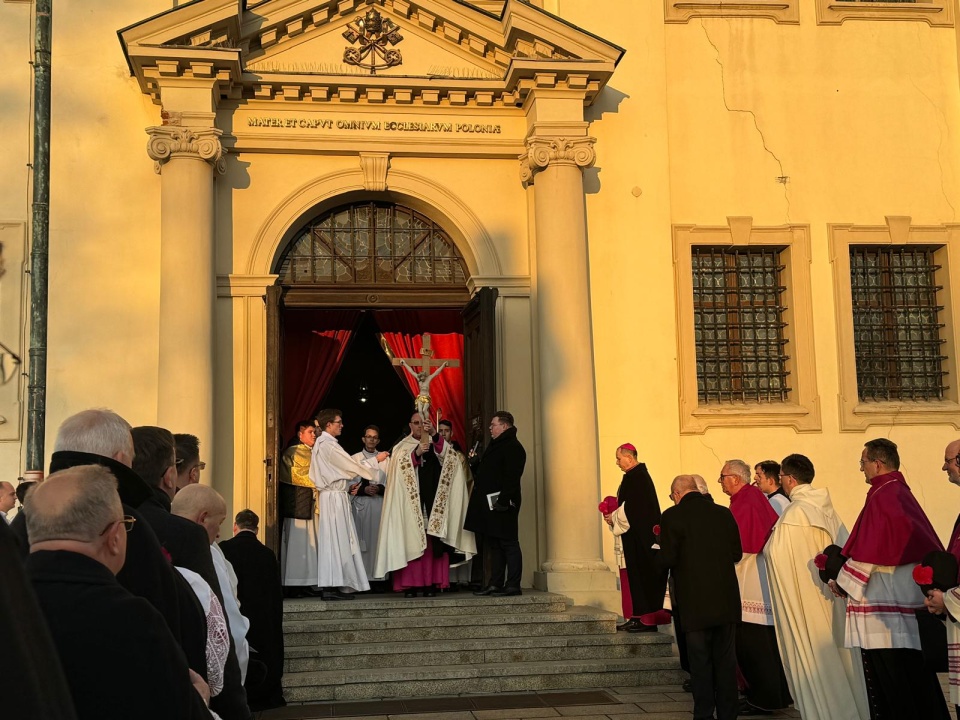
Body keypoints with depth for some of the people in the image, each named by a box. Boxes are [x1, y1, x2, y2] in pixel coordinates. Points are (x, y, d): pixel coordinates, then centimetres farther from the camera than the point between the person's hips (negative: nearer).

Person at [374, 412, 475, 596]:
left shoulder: (435, 444, 14)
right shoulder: (402, 447, 11)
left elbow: (448, 457, -6)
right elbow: (400, 466, -6)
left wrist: (435, 435, -19)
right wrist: (417, 453, -21)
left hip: (432, 502, 1)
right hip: (411, 503, -1)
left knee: (432, 542, -5)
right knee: (411, 541, -8)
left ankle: (431, 583, -4)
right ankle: (410, 583, -7)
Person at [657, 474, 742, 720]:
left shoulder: (673, 516, -10)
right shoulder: (724, 513, 3)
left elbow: (667, 560, -14)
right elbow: (737, 554, 8)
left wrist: (660, 553, 8)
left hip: (695, 603, -4)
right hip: (727, 601, 4)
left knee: (700, 662, 7)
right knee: (726, 660, 13)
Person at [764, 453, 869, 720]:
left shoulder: (794, 511, -17)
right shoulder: (824, 506, 4)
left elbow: (774, 553, -18)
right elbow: (844, 545, 9)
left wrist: (766, 543, 3)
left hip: (805, 595, -7)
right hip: (832, 592, 7)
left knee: (811, 653, 2)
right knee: (835, 648, 15)